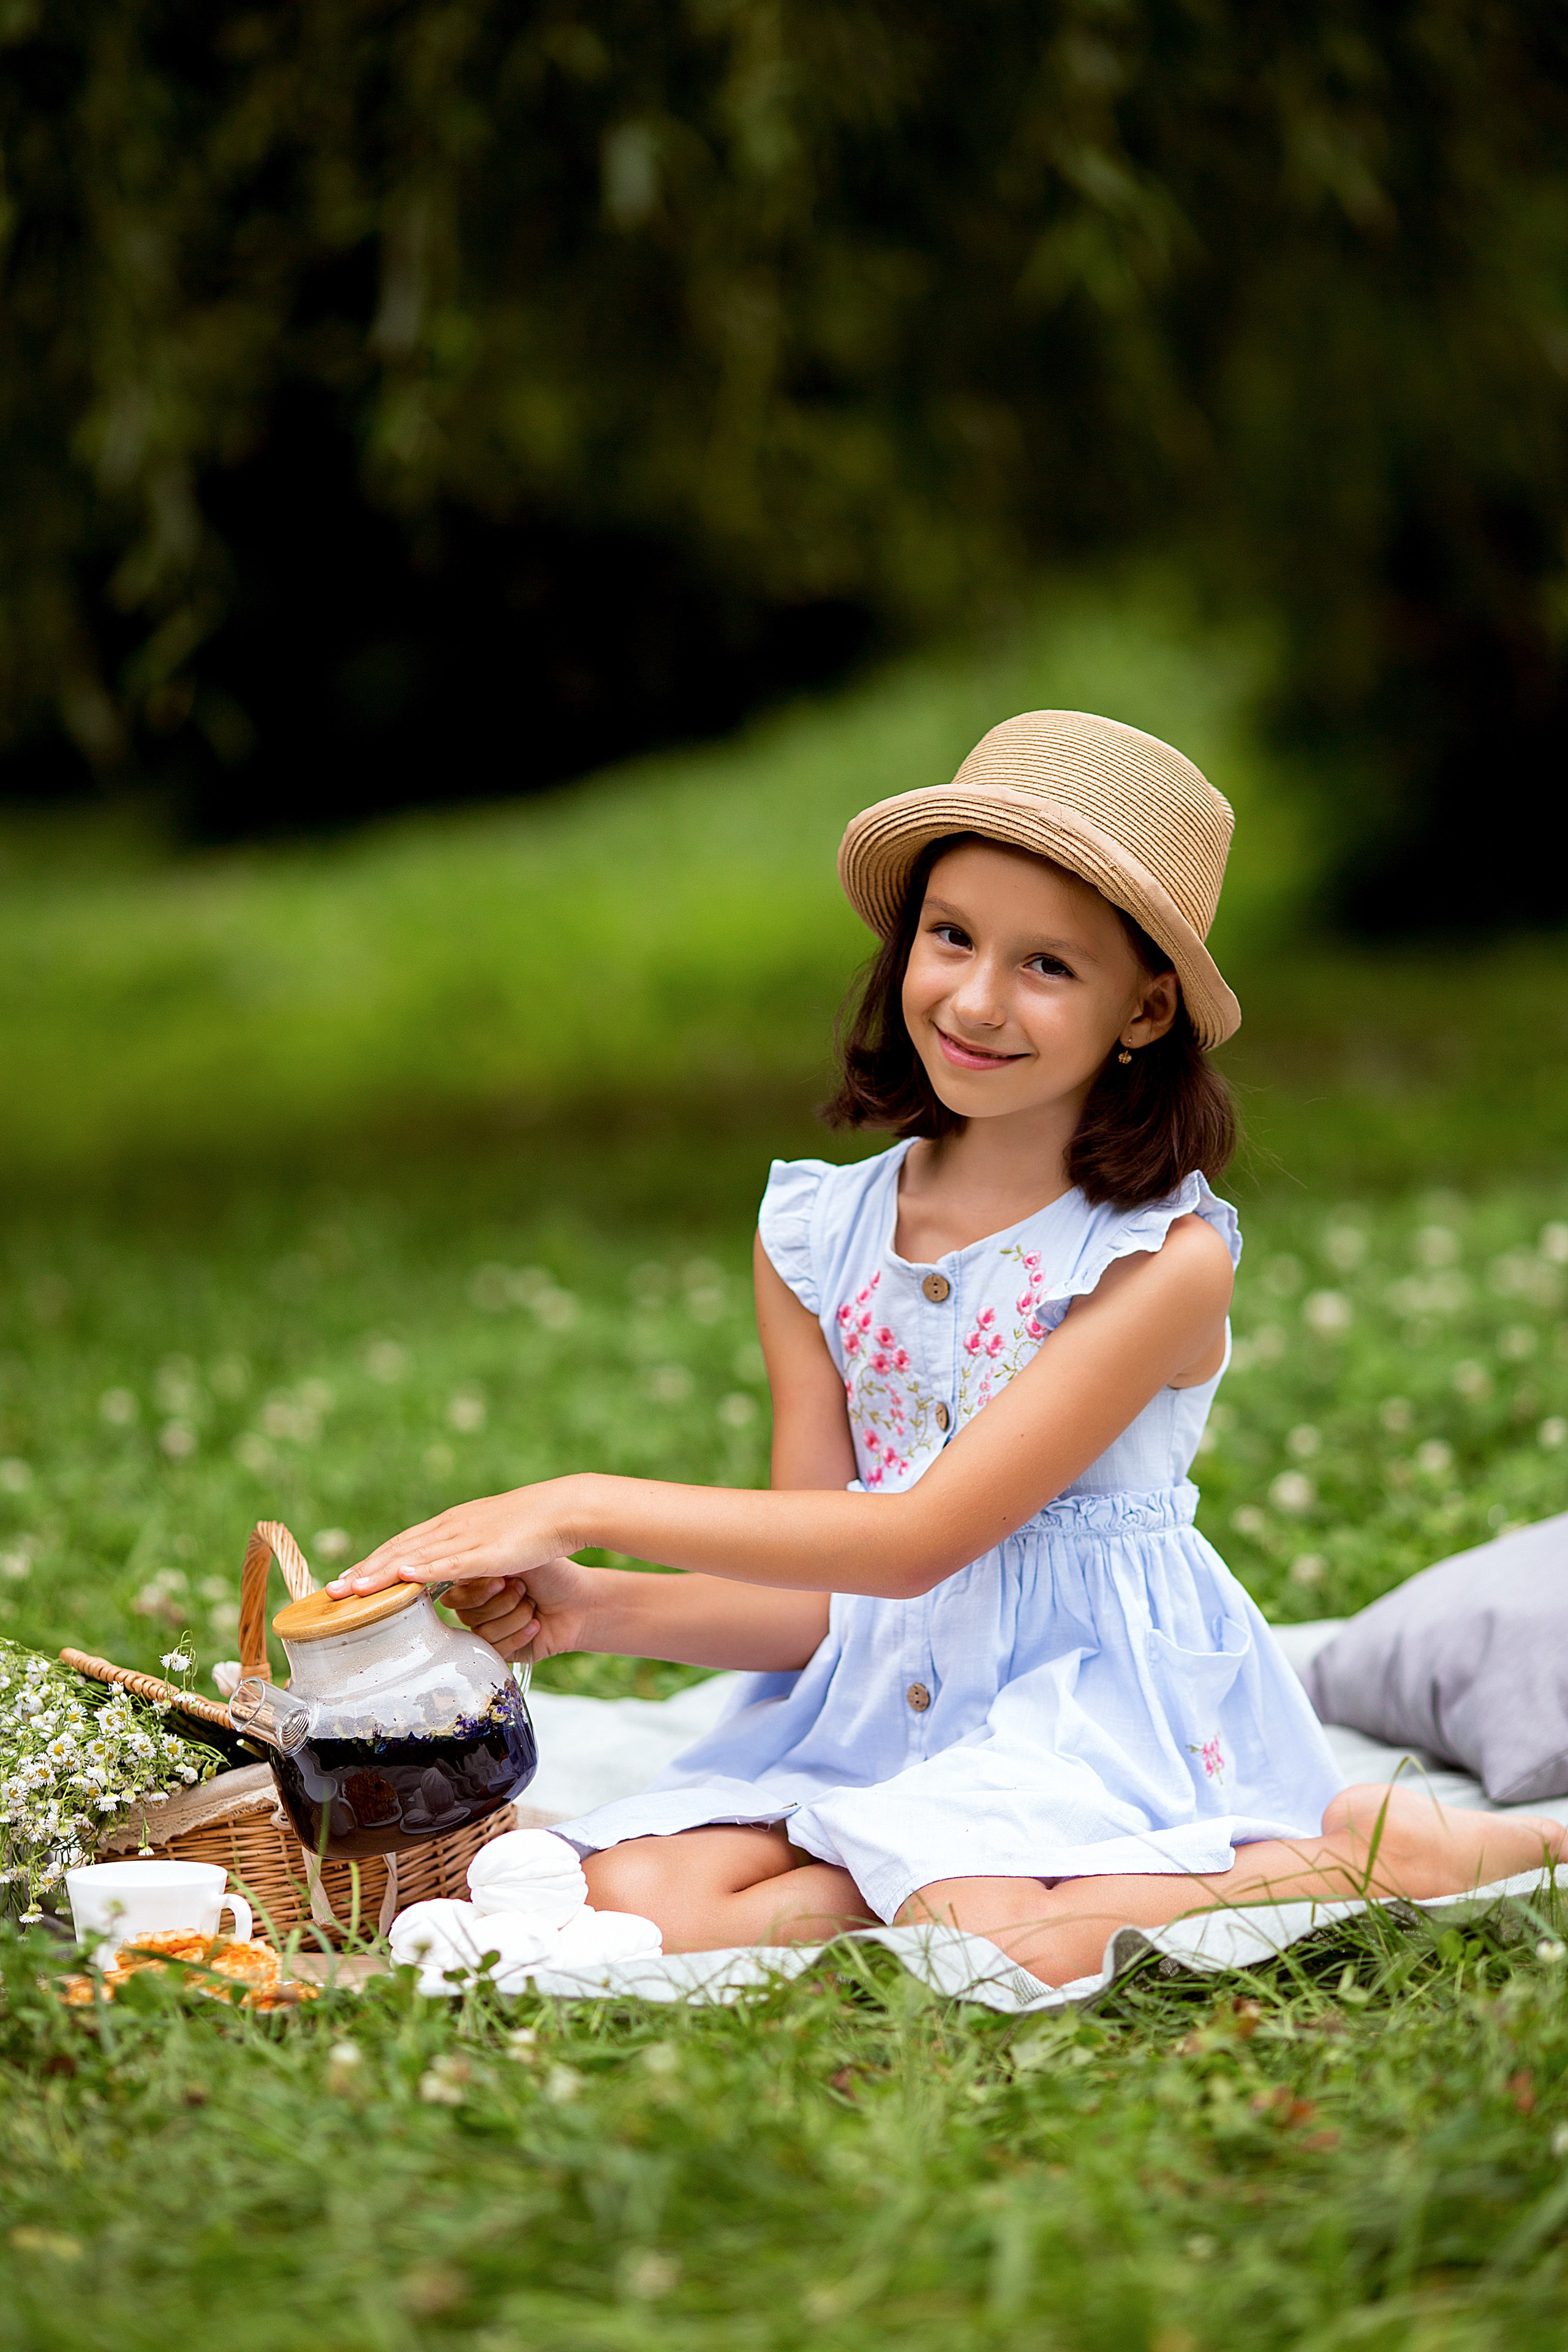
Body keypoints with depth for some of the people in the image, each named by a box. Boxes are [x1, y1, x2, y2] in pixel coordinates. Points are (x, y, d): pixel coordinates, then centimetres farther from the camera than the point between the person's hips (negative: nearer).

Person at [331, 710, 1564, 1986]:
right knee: (638, 1905, -22)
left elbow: (920, 1539, -18)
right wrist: (595, 1607, -12)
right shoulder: (818, 1238, 6)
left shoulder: (1165, 1260, -12)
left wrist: (587, 1506, -18)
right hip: (881, 1706, 4)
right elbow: (821, 1599, 5)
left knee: (999, 1955, -32)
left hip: (1093, 1702, -4)